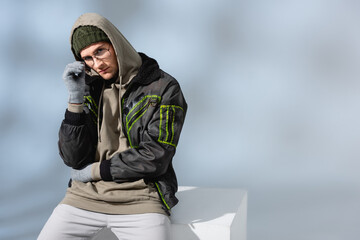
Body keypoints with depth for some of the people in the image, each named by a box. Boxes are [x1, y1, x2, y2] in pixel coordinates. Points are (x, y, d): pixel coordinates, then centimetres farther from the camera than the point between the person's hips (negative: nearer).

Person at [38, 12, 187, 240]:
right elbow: (73, 159, 0)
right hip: (86, 195, 4)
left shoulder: (164, 88, -5)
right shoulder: (89, 86, 6)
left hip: (140, 198, -3)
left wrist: (95, 171, -5)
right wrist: (76, 98, -8)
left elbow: (154, 158, -11)